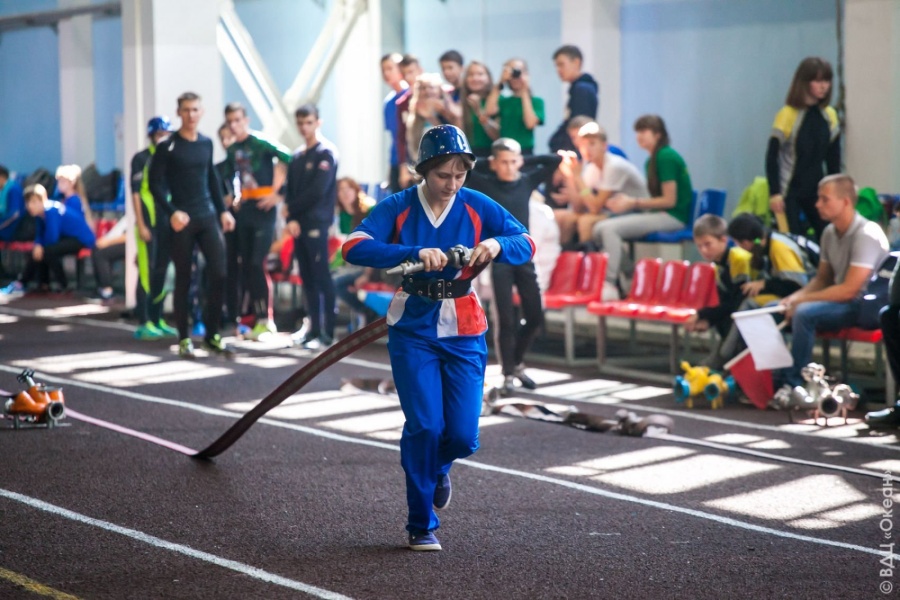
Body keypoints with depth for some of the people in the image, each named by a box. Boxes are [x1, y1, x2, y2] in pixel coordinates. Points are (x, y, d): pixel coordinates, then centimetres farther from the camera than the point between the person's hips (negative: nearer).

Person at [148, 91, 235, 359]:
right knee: (183, 279, 1)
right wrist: (172, 213, -19)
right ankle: (184, 339, 10)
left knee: (219, 274, -5)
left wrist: (223, 210, 12)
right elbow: (156, 184, -7)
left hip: (208, 217, 4)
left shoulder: (206, 143, 10)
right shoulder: (168, 147, -5)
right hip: (182, 220, -4)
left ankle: (212, 335, 6)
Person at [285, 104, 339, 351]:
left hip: (316, 223, -7)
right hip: (298, 223, 7)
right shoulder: (297, 156, 17)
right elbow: (291, 190, 12)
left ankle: (327, 333, -8)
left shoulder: (325, 153, -4)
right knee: (307, 278, 8)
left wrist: (293, 209, -4)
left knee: (321, 276, -8)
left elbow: (317, 191, -12)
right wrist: (291, 219, -4)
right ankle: (313, 328, 13)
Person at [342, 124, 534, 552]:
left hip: (464, 334, 2)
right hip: (413, 332, -2)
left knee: (463, 436, -3)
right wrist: (415, 253, -36)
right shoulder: (398, 208, -8)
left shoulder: (477, 207, -2)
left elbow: (527, 245, -3)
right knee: (424, 427, -11)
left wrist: (497, 244, -27)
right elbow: (354, 248, -22)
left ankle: (437, 467, 35)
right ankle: (421, 525, 6)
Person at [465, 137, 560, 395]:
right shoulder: (484, 184, -4)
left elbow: (555, 160, 8)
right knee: (506, 320, -3)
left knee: (535, 318, 6)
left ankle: (517, 363, 28)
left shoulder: (527, 180, 5)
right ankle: (508, 375, 8)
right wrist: (487, 165, -3)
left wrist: (524, 162, 5)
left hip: (524, 256, 4)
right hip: (499, 257, -4)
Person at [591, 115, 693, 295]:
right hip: (658, 214, 9)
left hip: (673, 218, -9)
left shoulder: (666, 157, -11)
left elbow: (670, 200, -15)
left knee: (609, 228, -24)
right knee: (599, 229, -3)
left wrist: (633, 202, -11)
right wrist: (627, 201, 3)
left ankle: (609, 284, -23)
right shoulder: (652, 160, 17)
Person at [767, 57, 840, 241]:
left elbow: (833, 159, 13)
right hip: (790, 191, -5)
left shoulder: (830, 116, 4)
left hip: (817, 190, 5)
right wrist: (774, 193, -14)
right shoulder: (787, 115, -11)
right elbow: (772, 156, -10)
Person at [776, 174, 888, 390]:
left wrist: (801, 300, -20)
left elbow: (849, 290, -24)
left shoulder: (866, 234, -20)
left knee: (804, 313, -31)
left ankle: (792, 384, -23)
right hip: (840, 299, 9)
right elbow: (822, 279, 15)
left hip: (864, 306, -9)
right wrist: (794, 298, -5)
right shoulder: (830, 233, 5)